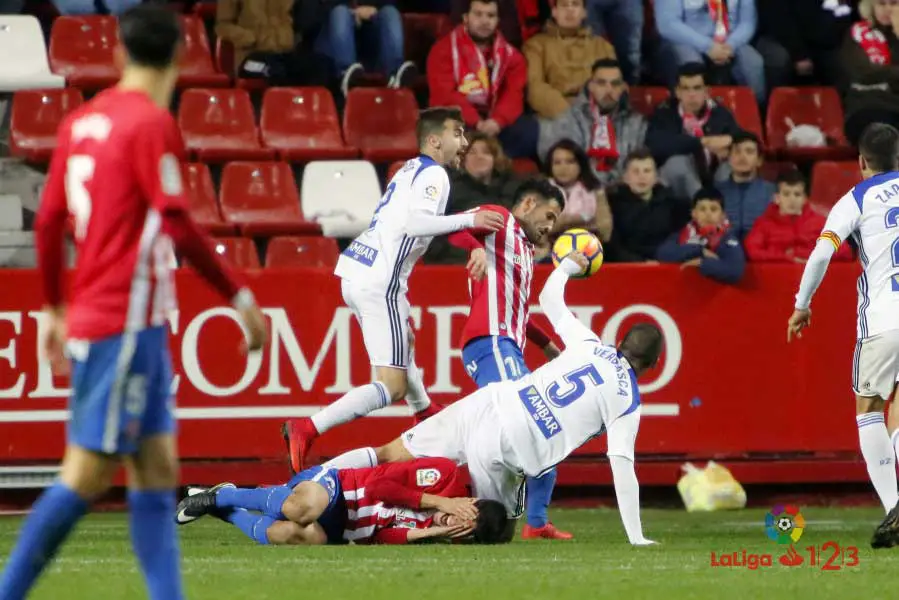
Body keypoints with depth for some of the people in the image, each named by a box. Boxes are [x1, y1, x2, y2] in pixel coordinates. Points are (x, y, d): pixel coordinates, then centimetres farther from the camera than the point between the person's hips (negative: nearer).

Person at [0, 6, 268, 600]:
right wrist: (240, 297, -10)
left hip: (93, 319, 8)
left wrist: (56, 309, 24)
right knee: (88, 474, -6)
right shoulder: (153, 123, -11)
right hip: (125, 323, -8)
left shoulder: (82, 121, 11)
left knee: (157, 470, 6)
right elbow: (177, 224, -17)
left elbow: (49, 220, 14)